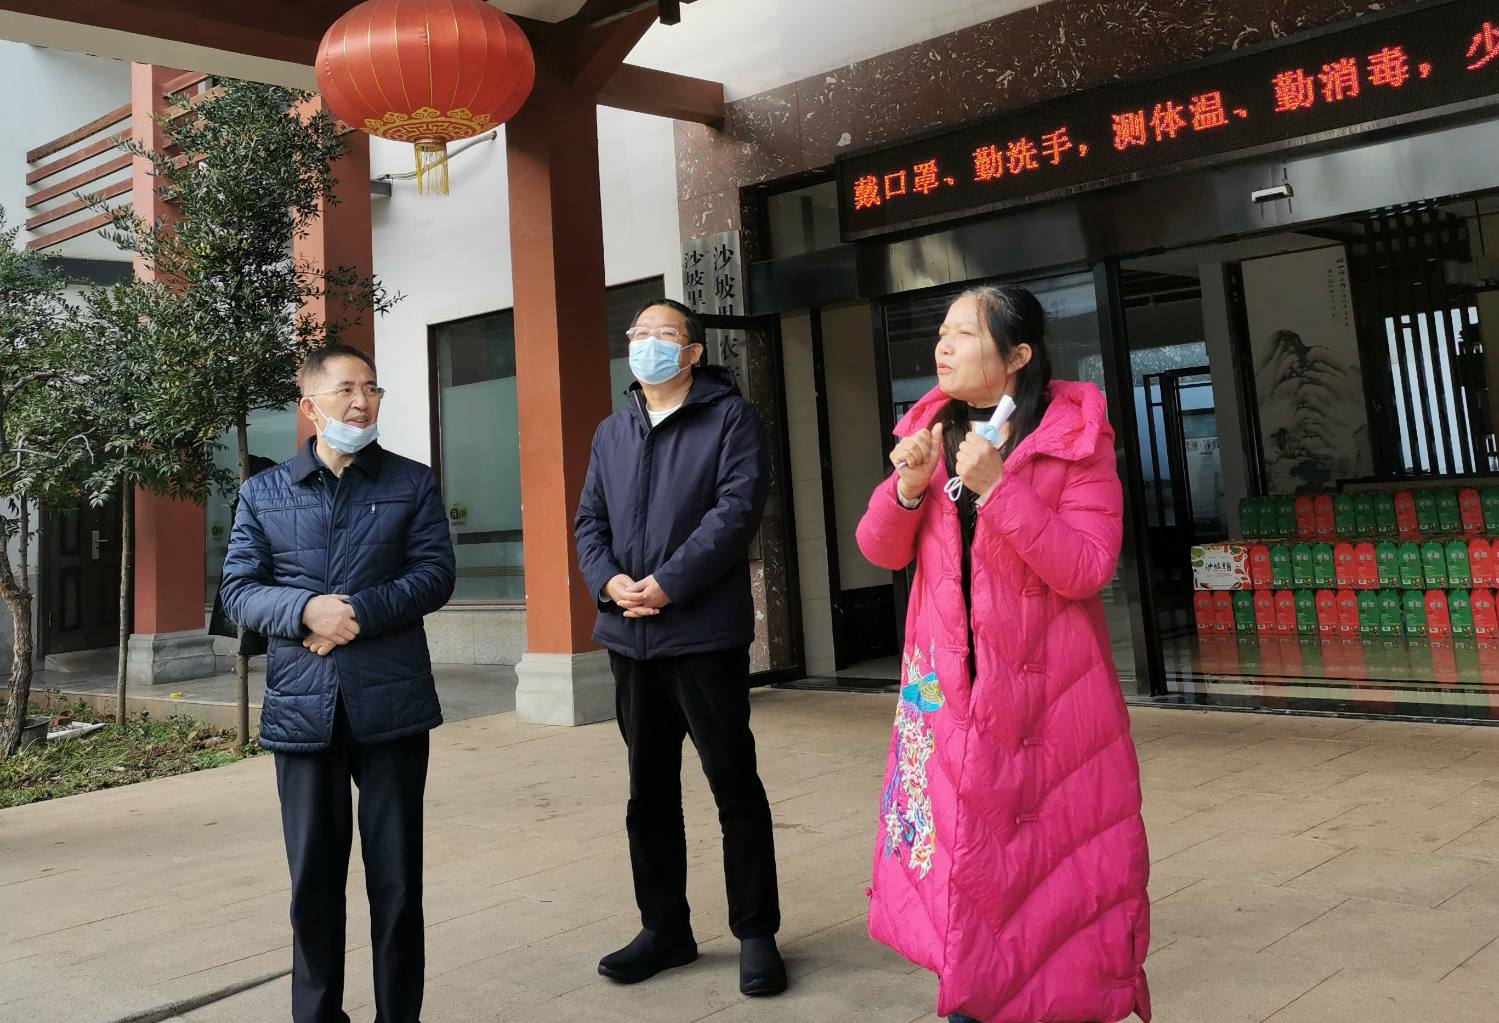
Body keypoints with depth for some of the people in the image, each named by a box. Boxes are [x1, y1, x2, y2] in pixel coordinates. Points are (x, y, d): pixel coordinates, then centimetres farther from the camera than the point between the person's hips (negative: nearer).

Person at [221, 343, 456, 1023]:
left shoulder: (412, 483, 7)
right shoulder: (263, 493, 10)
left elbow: (435, 574, -3)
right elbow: (239, 590, 3)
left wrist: (357, 613, -15)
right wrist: (308, 609, -16)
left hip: (391, 704, -1)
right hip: (302, 707, 1)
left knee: (397, 874, 6)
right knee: (313, 876, 9)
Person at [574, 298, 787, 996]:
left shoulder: (729, 416, -1)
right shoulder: (612, 432, 17)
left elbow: (737, 508, -13)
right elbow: (589, 520, 12)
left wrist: (669, 583, -19)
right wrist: (609, 581, -8)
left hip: (705, 633, -6)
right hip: (630, 635, 6)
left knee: (733, 783, 1)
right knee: (649, 789, 13)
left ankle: (756, 933, 14)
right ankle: (664, 929, 26)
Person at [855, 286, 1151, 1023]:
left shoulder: (1076, 437, -9)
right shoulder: (930, 428, 5)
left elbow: (1086, 569, -18)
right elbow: (882, 551, 4)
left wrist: (996, 487, -26)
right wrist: (908, 486, -16)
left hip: (1046, 688, -4)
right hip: (947, 684, 4)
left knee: (1050, 858, 5)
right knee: (952, 846, 9)